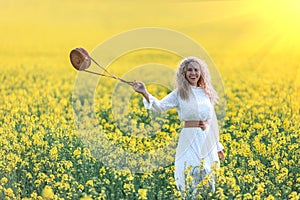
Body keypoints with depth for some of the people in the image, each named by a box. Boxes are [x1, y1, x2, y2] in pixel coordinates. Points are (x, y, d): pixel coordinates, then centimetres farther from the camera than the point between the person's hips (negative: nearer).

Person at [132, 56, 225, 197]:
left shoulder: (206, 93, 12)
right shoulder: (180, 93, 0)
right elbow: (160, 106, -16)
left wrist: (218, 146, 21)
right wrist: (145, 93, -34)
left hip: (208, 142, 4)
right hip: (190, 141, -4)